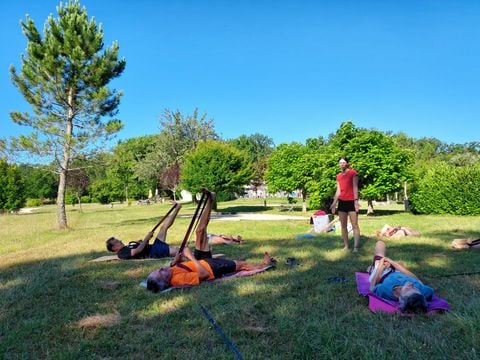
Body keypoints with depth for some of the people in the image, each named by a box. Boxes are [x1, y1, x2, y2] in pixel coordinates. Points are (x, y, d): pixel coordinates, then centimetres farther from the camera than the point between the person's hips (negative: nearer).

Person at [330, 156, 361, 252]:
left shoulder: (353, 173, -2)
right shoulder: (338, 176, 14)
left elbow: (355, 187, -8)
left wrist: (356, 200, -17)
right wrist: (334, 203, 11)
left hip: (351, 201, -6)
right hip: (342, 202, 6)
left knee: (355, 225, -5)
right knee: (343, 226, 6)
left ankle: (356, 247, -6)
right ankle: (346, 246, 13)